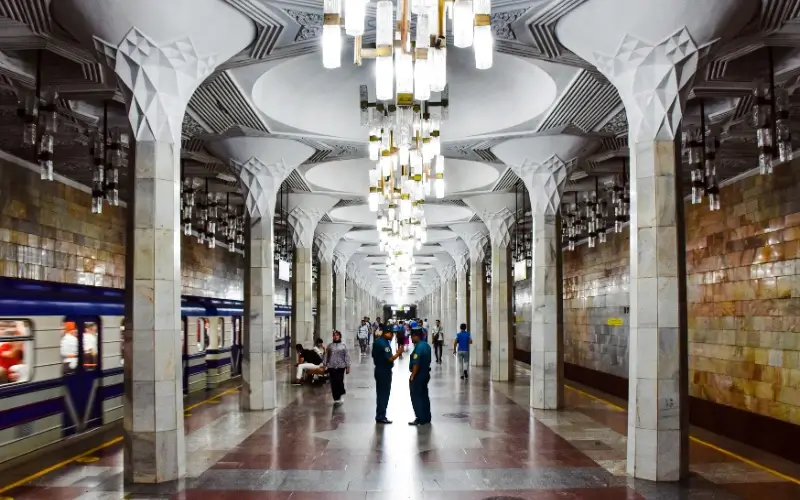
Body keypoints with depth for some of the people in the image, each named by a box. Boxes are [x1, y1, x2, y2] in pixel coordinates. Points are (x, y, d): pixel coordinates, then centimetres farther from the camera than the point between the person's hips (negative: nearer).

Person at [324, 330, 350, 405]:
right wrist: (325, 365, 4)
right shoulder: (330, 345, 8)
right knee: (333, 383, 0)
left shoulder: (343, 345, 2)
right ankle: (336, 399, 8)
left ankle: (341, 394, 24)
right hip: (331, 367, 2)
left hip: (341, 366, -2)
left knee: (339, 381, -3)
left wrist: (348, 367, -4)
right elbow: (326, 355, 10)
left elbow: (347, 356, 1)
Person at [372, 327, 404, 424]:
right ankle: (381, 417, 2)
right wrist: (398, 353, -17)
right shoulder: (384, 344, -22)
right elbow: (390, 359, -24)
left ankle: (380, 416, 22)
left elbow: (374, 355, 16)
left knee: (380, 394, 15)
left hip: (379, 370, 10)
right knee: (384, 395, -2)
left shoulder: (377, 341, 9)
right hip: (384, 372, -10)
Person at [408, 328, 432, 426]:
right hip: (426, 373, 10)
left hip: (418, 375, -10)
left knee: (417, 397, -1)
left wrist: (412, 376, -18)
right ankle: (426, 417, 23)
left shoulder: (419, 347, -22)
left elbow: (416, 364, -24)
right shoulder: (426, 345, 9)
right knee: (424, 396, 16)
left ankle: (420, 419, 2)